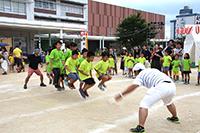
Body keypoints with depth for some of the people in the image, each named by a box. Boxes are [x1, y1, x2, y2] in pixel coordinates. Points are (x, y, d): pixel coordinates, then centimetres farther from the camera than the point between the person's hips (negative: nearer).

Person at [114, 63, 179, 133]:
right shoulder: (154, 70, 33)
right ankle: (175, 118, 55)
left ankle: (140, 127, -11)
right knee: (168, 102, 37)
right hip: (172, 85, 8)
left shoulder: (141, 74, 13)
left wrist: (121, 95, -2)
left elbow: (133, 86, -2)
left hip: (161, 87, -8)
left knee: (144, 104, -2)